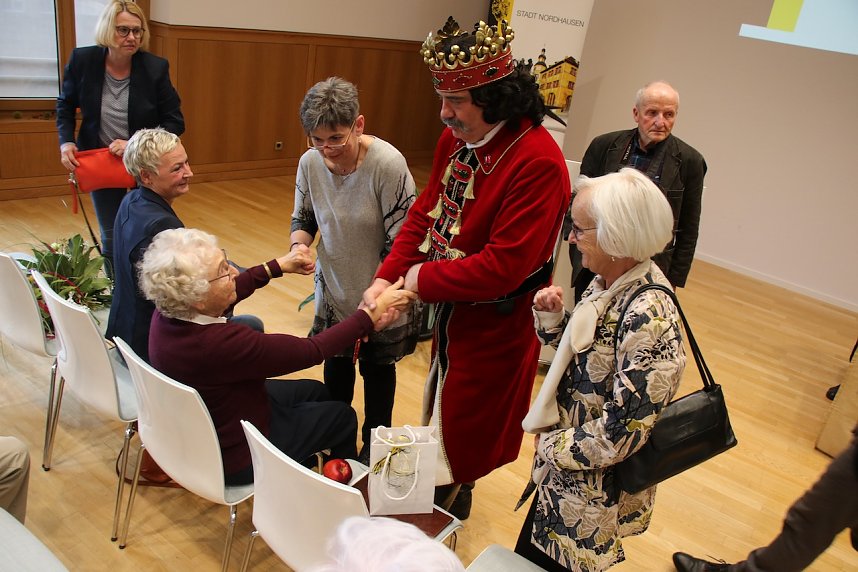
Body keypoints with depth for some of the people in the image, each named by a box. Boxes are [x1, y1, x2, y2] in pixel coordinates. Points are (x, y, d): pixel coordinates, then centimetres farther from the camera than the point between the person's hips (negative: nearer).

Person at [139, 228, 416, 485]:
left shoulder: (169, 310, -17)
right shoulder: (219, 343, -41)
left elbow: (233, 290, 5)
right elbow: (312, 350, -32)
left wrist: (277, 266, 5)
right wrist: (372, 314, -24)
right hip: (234, 457, -7)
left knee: (316, 391, 23)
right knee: (343, 417, 12)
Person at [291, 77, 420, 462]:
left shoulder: (388, 164, -28)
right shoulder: (310, 162, -13)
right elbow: (303, 218, 4)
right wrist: (299, 245, -19)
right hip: (334, 290, 4)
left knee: (377, 368, 17)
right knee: (336, 363, 22)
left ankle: (374, 441, 42)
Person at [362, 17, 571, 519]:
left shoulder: (538, 162, -27)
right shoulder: (456, 138, -2)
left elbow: (503, 266, -29)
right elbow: (425, 212, 3)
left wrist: (422, 279, -20)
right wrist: (387, 278, -9)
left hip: (494, 323, -8)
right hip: (450, 307, 8)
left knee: (464, 434, 13)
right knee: (442, 410, 25)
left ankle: (448, 507, 39)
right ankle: (448, 496, 50)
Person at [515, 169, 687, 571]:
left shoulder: (647, 317, -31)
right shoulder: (607, 284, -4)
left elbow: (621, 432, -29)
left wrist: (552, 445, -15)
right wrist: (551, 317, -9)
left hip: (594, 490, -8)